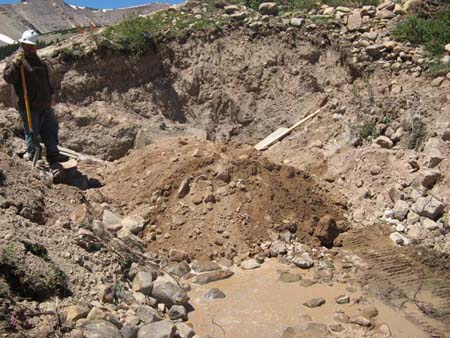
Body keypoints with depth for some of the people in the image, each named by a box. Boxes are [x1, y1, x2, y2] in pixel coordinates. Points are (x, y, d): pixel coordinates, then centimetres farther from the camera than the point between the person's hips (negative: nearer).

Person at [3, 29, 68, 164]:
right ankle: (34, 159, 13)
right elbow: (8, 78, -23)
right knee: (32, 133, 0)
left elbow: (45, 79, 24)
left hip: (43, 104, 8)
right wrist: (15, 63, -37)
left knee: (51, 128, 13)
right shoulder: (16, 59, -10)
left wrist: (49, 96, 24)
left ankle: (52, 154, 25)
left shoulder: (36, 58, 15)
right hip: (28, 105, -8)